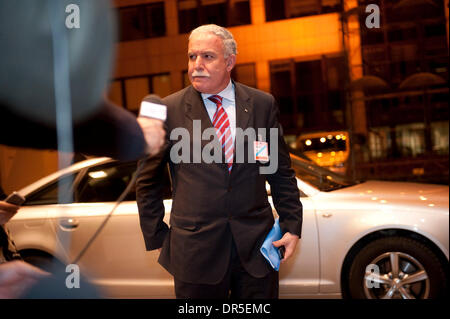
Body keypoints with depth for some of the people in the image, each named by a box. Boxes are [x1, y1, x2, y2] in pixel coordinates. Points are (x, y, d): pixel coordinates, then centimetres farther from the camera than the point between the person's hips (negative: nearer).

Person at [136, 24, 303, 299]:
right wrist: (157, 238, 2)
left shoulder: (263, 104, 3)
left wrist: (292, 226, 4)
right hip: (195, 251, -1)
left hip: (256, 245, 2)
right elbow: (148, 181, 4)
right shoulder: (169, 110, -2)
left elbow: (282, 172, 9)